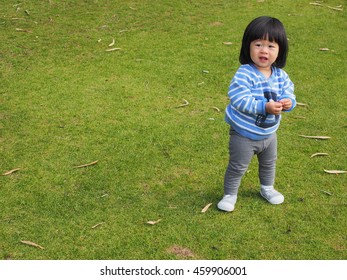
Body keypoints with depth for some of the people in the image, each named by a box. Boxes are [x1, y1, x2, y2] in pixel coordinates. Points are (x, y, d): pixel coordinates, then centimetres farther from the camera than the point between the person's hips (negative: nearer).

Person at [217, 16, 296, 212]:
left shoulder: (281, 75, -8)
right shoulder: (244, 74, -28)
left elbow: (288, 92, -2)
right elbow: (239, 100, -33)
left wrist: (288, 102, -27)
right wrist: (265, 107, -39)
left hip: (269, 133, 6)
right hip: (244, 134, -6)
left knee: (269, 163, 27)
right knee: (238, 167, 7)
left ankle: (267, 188, 51)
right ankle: (230, 194, 29)